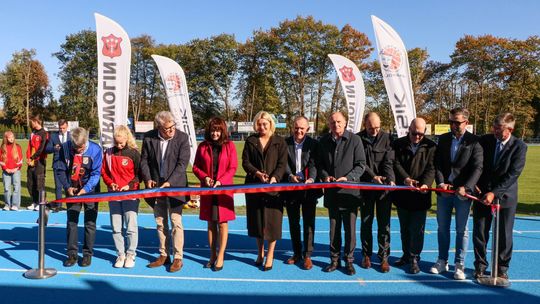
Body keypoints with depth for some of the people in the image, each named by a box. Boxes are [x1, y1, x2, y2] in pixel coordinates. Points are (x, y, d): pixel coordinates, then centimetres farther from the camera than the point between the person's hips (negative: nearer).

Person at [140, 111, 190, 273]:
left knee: (176, 222, -2)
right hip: (156, 186, 4)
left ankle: (178, 258, 8)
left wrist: (169, 182, -19)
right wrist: (147, 179, -9)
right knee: (160, 222, 12)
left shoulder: (182, 138, -11)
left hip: (175, 186, -3)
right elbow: (144, 160, 5)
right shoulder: (148, 137, -3)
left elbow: (182, 164, -13)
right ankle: (164, 255, 25)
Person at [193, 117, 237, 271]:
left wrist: (220, 181, -15)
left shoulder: (229, 146, 0)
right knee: (211, 223, 9)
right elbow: (196, 167, 8)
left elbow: (233, 168, -3)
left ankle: (220, 257, 8)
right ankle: (212, 255, 19)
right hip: (207, 189, 2)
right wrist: (204, 177, -10)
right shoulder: (202, 146, 5)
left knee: (222, 223, 0)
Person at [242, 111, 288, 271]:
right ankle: (260, 252, 25)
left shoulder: (279, 142, 2)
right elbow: (245, 161, 3)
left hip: (273, 186, -2)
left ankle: (270, 255, 11)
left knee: (272, 220, -1)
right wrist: (257, 173, -13)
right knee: (256, 218, 9)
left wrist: (275, 177, -20)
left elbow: (282, 164, -3)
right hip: (254, 185, 3)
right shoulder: (251, 141, 8)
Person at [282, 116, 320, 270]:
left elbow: (313, 164, -10)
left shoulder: (313, 144, 0)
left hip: (308, 188, -2)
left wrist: (311, 178, -28)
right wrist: (290, 176, -23)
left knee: (308, 222, 3)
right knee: (293, 223, 12)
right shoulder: (285, 143, 2)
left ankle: (307, 255, 13)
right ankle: (297, 253, 26)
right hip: (290, 188, 2)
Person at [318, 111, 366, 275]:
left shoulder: (354, 139, -4)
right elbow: (320, 163, 14)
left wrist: (348, 178, -18)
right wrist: (325, 176, -5)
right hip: (331, 192, 3)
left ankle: (349, 260, 18)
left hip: (349, 191, -3)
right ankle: (334, 259, 23)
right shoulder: (324, 141, 7)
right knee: (334, 227, 12)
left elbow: (361, 164, -5)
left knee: (350, 228, 4)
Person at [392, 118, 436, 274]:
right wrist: (406, 179, -20)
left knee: (417, 229, 1)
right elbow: (396, 164, -4)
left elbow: (431, 168, -8)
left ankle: (414, 258, 12)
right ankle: (406, 254, 29)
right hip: (402, 194, 2)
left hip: (420, 195, -2)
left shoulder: (430, 147, -1)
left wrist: (425, 183, -25)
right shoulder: (399, 144, 3)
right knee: (404, 228, 15)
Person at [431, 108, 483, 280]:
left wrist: (466, 187, -24)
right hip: (444, 191, 4)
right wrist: (441, 182, -11)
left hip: (463, 193, -4)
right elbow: (437, 163, 4)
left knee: (462, 230, 6)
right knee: (442, 228, 12)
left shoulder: (474, 142, -6)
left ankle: (459, 264, 17)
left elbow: (477, 168, -12)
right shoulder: (443, 139, 7)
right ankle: (442, 261, 24)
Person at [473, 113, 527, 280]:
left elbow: (513, 174, -15)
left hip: (505, 196, -2)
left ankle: (502, 268, 24)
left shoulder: (519, 146, -9)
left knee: (504, 234, 8)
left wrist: (494, 193, -22)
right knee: (479, 232, 5)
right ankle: (480, 265, 21)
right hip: (482, 194, 2)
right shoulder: (484, 140, -2)